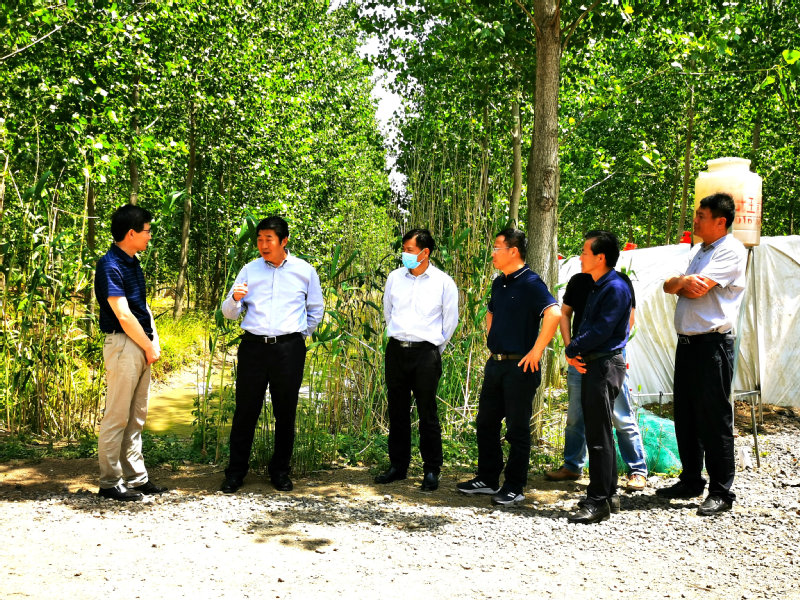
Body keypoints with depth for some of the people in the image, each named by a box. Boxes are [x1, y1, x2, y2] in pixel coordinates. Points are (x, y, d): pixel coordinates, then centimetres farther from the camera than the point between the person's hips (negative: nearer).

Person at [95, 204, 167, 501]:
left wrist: (155, 340, 8)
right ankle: (110, 483, 5)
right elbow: (123, 315, -18)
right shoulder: (110, 265, -14)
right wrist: (149, 347, -9)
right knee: (117, 418, -3)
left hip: (142, 346, 9)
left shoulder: (133, 263, 15)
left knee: (136, 418, 13)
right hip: (123, 344, -9)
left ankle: (136, 477, 21)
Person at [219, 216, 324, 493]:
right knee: (245, 411, 1)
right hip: (253, 346, 1)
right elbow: (229, 313, 10)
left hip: (289, 349, 0)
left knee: (285, 413, 7)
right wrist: (235, 299, -10)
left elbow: (316, 311, 18)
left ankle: (280, 471, 21)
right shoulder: (249, 270, 8)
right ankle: (235, 472, 12)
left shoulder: (304, 271, 6)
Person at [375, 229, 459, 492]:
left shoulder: (443, 282, -3)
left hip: (426, 352, -4)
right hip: (396, 350, 4)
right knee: (397, 411, 10)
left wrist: (436, 347, 9)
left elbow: (450, 319, 6)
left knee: (427, 413, -2)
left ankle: (431, 470, 9)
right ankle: (398, 465, 21)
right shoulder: (395, 277, 7)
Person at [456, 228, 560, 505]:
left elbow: (553, 314, -28)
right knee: (486, 423, 14)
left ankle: (514, 488, 11)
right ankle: (487, 479, 26)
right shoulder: (499, 283, 12)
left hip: (520, 366, -9)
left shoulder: (530, 283, -14)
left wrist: (536, 351, -24)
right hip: (495, 363, 9)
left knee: (517, 429, 1)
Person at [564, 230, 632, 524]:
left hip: (606, 364, -10)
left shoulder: (616, 288, -14)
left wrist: (572, 349, -8)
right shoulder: (597, 287, 17)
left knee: (599, 435, -7)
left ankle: (598, 502, -3)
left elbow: (601, 331, -20)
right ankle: (607, 492, 24)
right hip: (591, 364, 10)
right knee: (596, 432, 14)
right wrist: (574, 352, 1)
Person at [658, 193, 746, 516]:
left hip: (712, 344, -9)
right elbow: (669, 286, 12)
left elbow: (698, 288, -19)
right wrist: (683, 281, -10)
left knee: (714, 419, -4)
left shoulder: (731, 250, -9)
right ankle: (691, 480, 27)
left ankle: (721, 492, 4)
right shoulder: (697, 250, 18)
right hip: (686, 341, 9)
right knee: (685, 416, 14)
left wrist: (680, 284, 1)